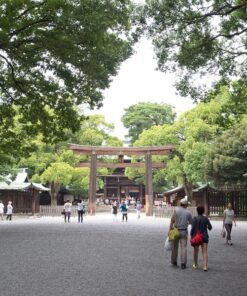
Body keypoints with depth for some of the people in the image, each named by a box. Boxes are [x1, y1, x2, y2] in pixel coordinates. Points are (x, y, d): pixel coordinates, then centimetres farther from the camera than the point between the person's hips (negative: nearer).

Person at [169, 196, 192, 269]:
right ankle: (183, 264, -6)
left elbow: (172, 221, -12)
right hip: (184, 231, 0)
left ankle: (174, 261, 25)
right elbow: (191, 222, 10)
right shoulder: (188, 212, -3)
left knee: (175, 247, 14)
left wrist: (170, 230, -9)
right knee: (183, 247, 1)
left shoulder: (176, 210, -7)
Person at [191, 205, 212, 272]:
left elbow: (193, 228, -14)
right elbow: (210, 227, 2)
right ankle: (205, 266, -15)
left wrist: (191, 236, -6)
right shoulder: (206, 218, -2)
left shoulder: (195, 219, -9)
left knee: (196, 251, 15)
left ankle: (195, 265, 29)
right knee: (205, 252, -2)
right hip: (204, 236, 1)